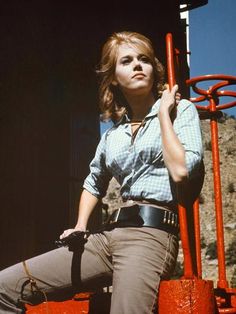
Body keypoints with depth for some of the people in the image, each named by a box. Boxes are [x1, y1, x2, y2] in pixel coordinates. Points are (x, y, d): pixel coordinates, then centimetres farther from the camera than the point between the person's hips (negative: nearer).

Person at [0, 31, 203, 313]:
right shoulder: (113, 134, 19)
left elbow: (181, 171, -13)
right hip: (109, 235, 6)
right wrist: (80, 227, 17)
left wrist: (163, 112, -4)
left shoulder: (181, 109, 5)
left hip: (151, 233, -5)